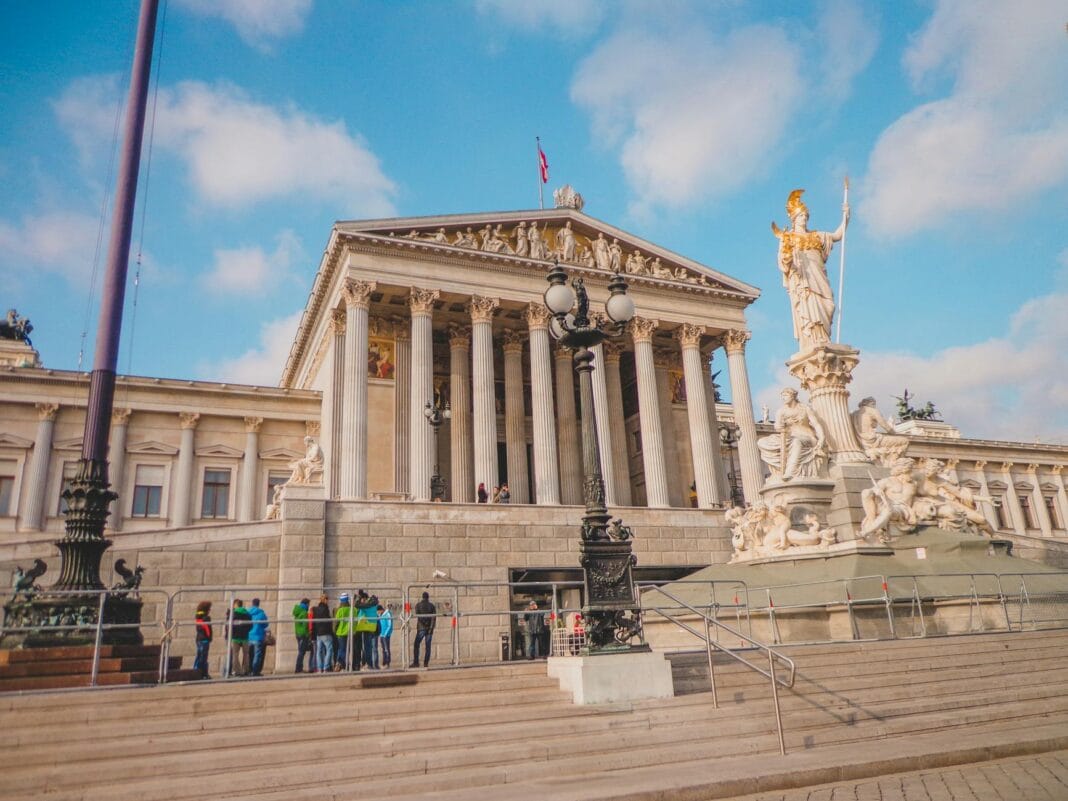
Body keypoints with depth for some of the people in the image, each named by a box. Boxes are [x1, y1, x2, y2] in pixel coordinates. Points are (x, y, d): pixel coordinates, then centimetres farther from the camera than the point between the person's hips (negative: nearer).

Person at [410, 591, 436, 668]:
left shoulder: (418, 605, 2)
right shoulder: (432, 606, 5)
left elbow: (417, 616, -9)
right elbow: (434, 617, -4)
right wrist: (431, 627, -7)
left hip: (421, 628, -2)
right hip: (430, 628, 2)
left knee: (416, 645, 4)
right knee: (428, 646, 5)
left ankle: (416, 662, -3)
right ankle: (426, 663, 1)